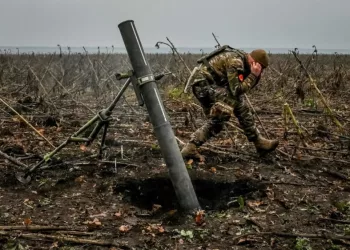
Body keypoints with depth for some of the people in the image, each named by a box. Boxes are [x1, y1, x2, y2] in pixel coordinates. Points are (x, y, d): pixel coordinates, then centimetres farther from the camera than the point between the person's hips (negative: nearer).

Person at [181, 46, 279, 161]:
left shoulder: (243, 60, 9)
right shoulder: (235, 61, -20)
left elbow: (245, 86, 12)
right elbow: (237, 90, -23)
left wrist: (256, 75, -3)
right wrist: (253, 75, -18)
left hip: (208, 84, 10)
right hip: (204, 83, -10)